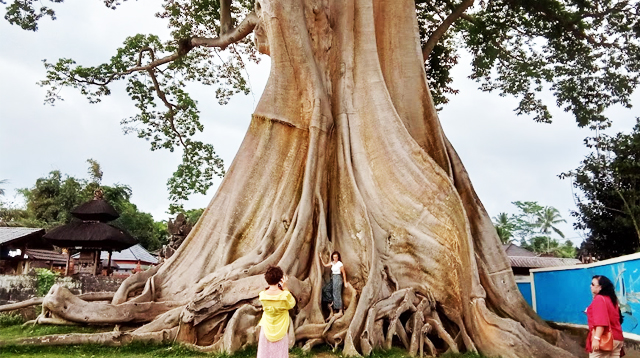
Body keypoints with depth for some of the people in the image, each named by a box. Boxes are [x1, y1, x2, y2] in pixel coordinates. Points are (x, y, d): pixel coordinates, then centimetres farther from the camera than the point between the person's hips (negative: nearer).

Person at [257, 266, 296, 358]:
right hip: (281, 330, -1)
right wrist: (285, 288, -9)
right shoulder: (285, 295, -23)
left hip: (266, 329, 1)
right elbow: (292, 304, -2)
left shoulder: (262, 295, -16)